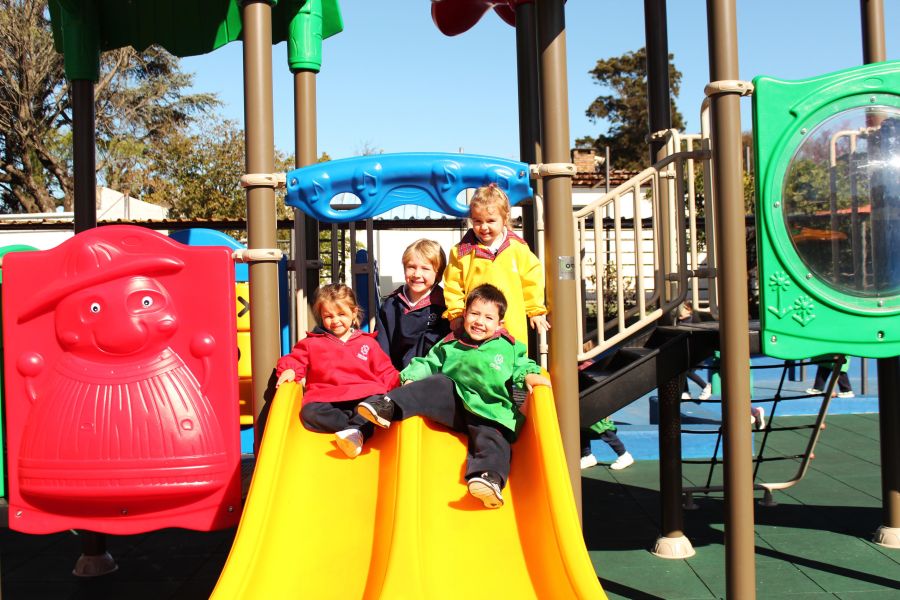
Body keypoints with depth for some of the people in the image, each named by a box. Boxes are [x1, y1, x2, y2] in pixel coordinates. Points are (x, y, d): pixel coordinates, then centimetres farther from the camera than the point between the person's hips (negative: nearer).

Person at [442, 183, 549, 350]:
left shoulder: (518, 248, 2)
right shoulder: (462, 251, 0)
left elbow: (532, 279, 10)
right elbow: (453, 285, 4)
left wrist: (536, 311, 12)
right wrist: (456, 314, 1)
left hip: (512, 325, 1)